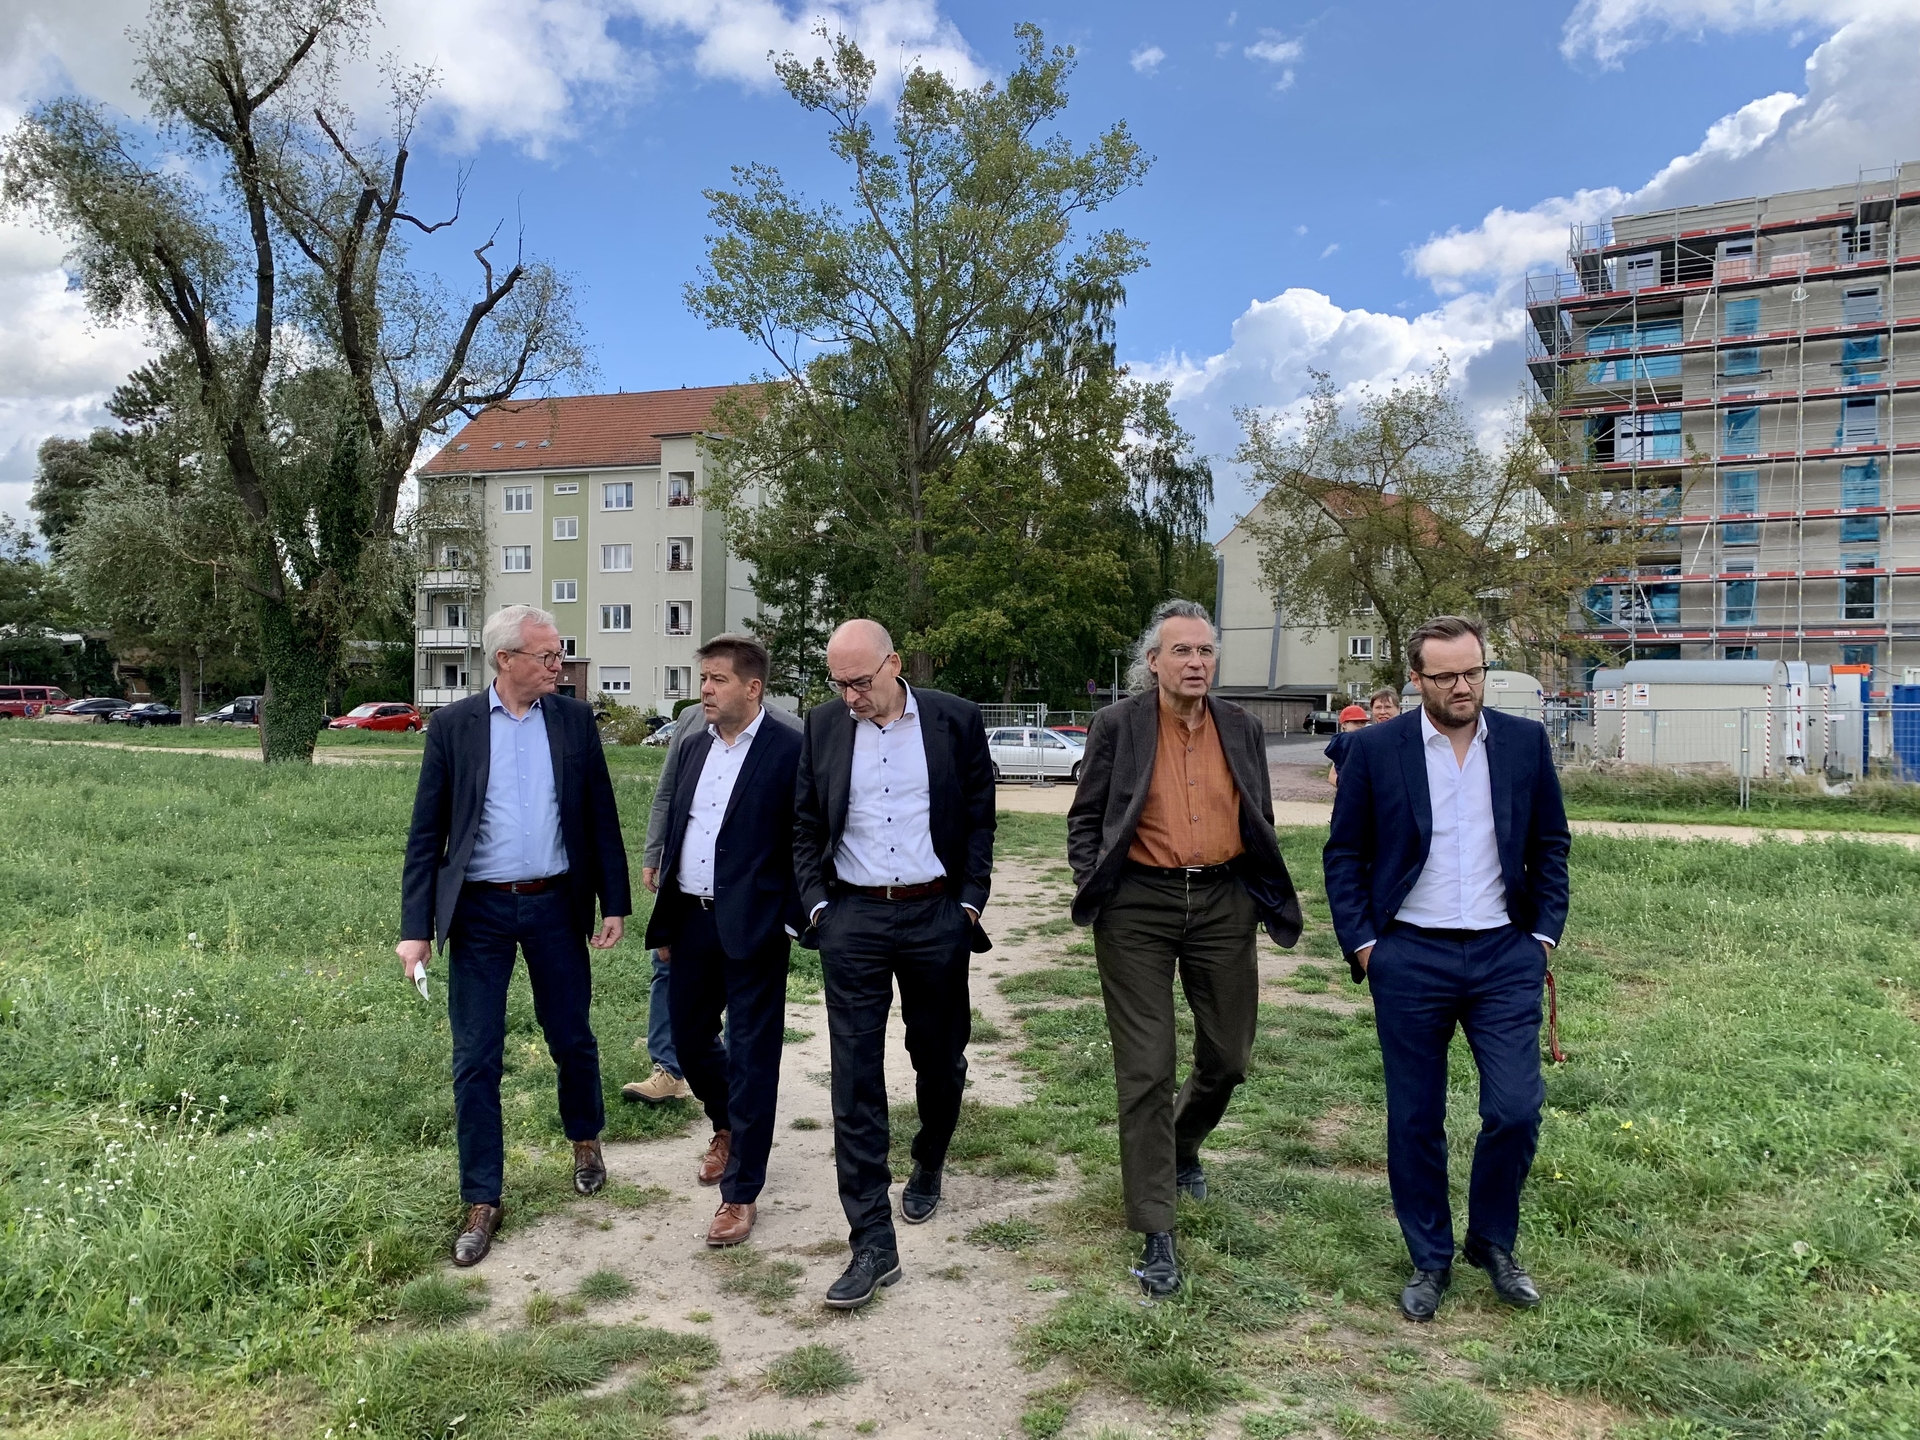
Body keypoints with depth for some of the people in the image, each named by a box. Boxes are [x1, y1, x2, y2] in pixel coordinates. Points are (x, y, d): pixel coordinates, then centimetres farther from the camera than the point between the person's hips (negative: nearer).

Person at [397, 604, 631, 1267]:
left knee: (572, 1038, 14)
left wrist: (615, 903, 2)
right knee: (475, 1060, 4)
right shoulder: (453, 726, -3)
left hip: (555, 905, 1)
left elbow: (600, 816, 4)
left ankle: (586, 1139, 41)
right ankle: (482, 1202, 18)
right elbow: (426, 833, -1)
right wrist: (416, 927, -6)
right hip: (478, 911, -1)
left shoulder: (574, 719, 1)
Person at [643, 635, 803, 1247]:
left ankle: (740, 1192, 15)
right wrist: (665, 924, 14)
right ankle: (728, 1126, 45)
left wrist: (789, 920, -14)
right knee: (687, 1036, 17)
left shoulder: (789, 750, -11)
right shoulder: (695, 746, 10)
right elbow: (676, 833, 14)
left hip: (752, 927, -7)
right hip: (692, 920, 7)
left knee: (751, 1055, 3)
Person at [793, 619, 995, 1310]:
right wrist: (816, 903, 0)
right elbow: (806, 824, 9)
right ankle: (873, 1242, 4)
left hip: (936, 915, 0)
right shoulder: (823, 726, 2)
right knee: (856, 1078, -2)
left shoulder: (955, 720, -2)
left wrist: (970, 903, -2)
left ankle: (928, 1167, 43)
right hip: (852, 917, 1)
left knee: (939, 1057, 14)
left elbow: (979, 817, 3)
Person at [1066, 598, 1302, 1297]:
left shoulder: (1242, 728, 8)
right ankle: (1156, 1235, 8)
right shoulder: (1118, 725, -2)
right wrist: (1090, 888, -6)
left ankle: (1181, 1146, 46)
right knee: (1146, 1069, -1)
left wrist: (1267, 897, 10)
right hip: (1138, 907, -4)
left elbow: (1259, 822, 17)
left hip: (1222, 903, 4)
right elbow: (1084, 818, 4)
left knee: (1228, 1055, 13)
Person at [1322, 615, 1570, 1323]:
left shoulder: (1525, 742, 3)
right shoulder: (1377, 748, -3)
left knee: (1516, 1111, -2)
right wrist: (1360, 944, -4)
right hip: (1409, 959, -1)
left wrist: (1544, 934, 4)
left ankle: (1493, 1241, 25)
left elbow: (1550, 845, 11)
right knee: (1415, 1120, 7)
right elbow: (1345, 854, 2)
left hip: (1505, 956, 1)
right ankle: (1429, 1260, 26)